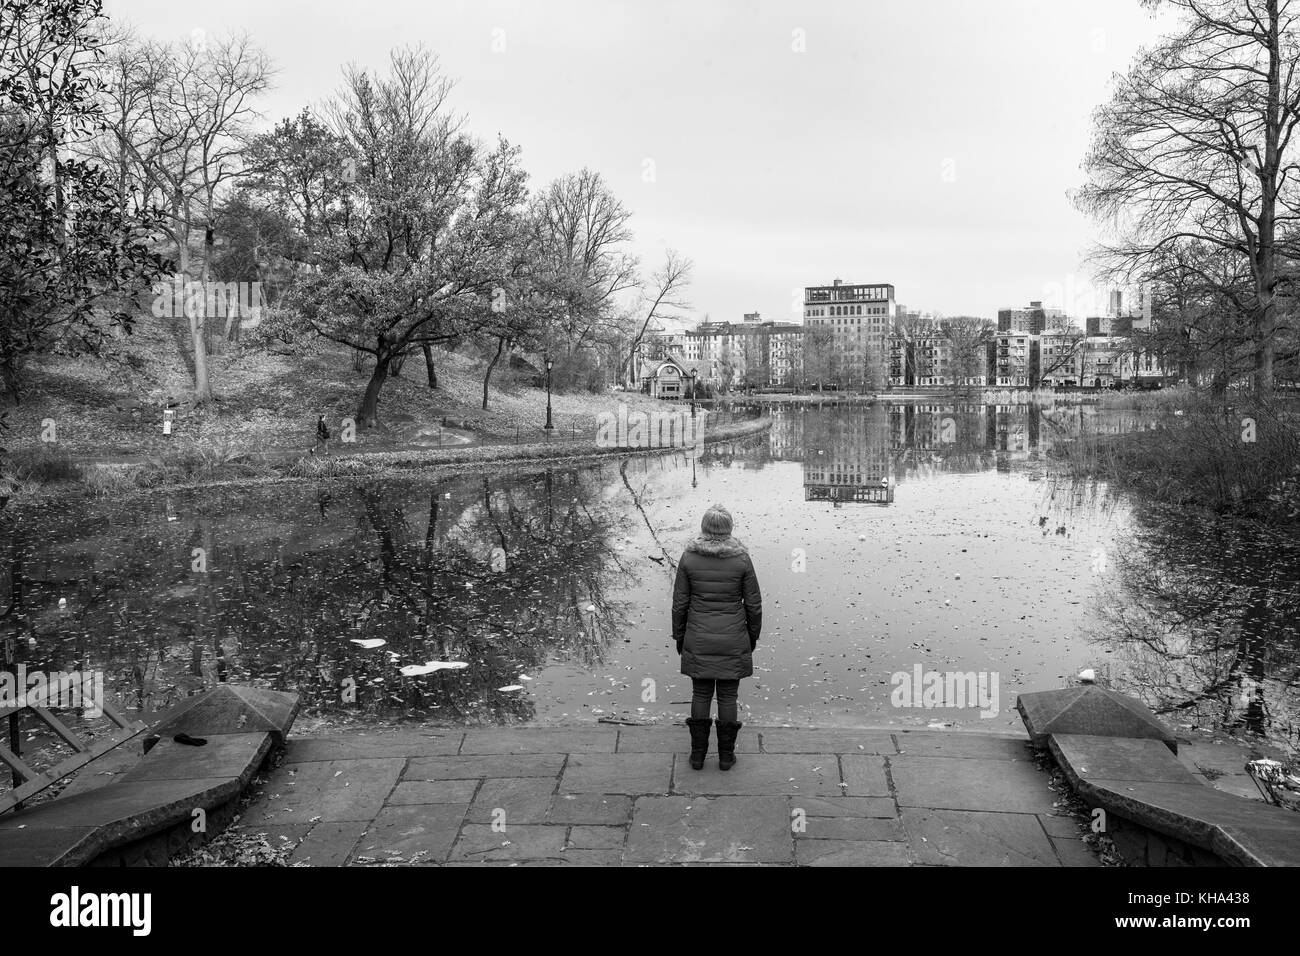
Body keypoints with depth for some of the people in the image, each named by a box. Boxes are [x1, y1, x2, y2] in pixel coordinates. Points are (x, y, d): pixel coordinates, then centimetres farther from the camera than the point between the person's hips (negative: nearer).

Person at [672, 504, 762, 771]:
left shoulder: (688, 557, -11)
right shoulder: (741, 558, -13)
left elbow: (680, 602, -5)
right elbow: (753, 603, -6)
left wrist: (679, 636, 9)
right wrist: (753, 635, 10)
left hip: (698, 639, 1)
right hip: (733, 639, -1)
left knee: (701, 693, 14)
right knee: (728, 695, 12)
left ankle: (698, 754, 21)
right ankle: (726, 755, 22)